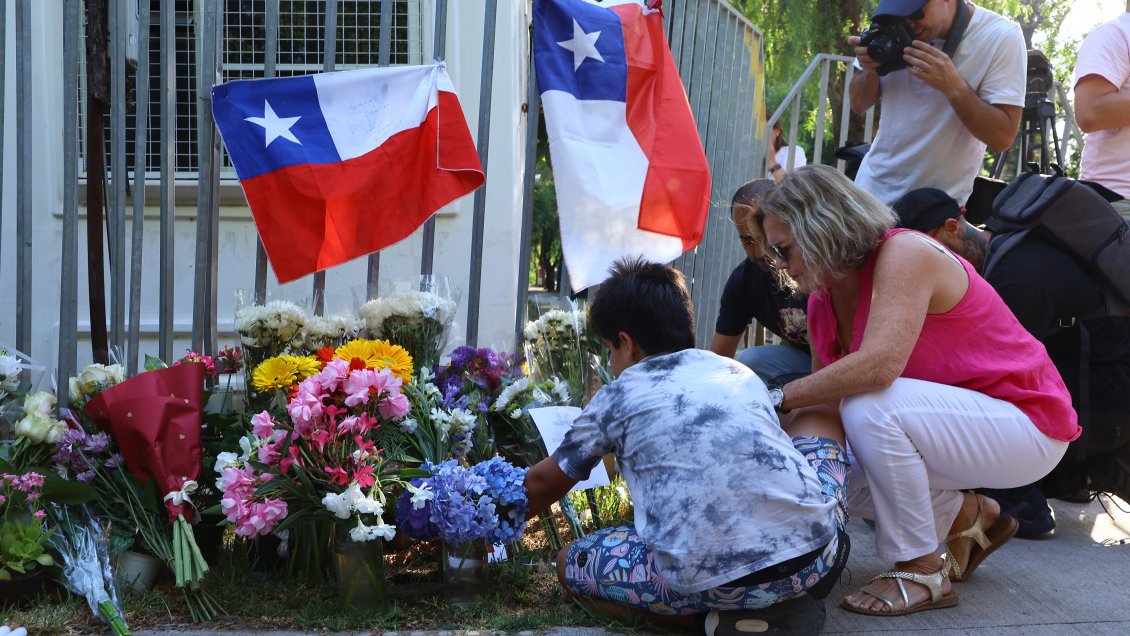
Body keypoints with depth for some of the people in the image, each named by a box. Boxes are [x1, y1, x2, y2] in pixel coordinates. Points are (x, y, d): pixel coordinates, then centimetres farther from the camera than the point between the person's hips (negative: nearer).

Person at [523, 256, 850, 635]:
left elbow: (543, 484, 28)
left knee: (572, 564, 23)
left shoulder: (617, 396, 15)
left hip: (713, 584, -3)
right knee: (819, 421, 32)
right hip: (818, 557, 4)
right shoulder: (741, 373, 24)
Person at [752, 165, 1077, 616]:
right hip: (958, 421, 9)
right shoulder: (823, 302, 3)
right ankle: (967, 516, 16)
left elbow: (880, 363, -38)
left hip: (1026, 426, -9)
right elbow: (823, 399, 4)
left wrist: (777, 398, -30)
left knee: (869, 406, -31)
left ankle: (921, 573, -15)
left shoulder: (904, 254, -23)